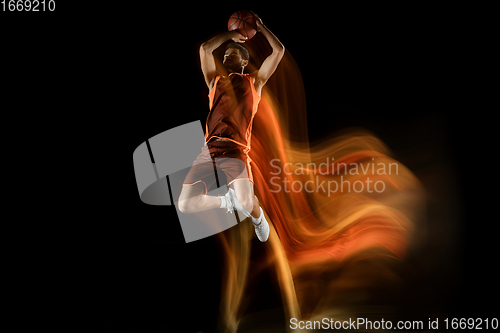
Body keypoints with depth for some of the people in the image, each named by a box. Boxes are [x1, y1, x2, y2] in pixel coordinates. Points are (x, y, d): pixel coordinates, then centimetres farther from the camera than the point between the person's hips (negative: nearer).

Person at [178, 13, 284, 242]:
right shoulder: (215, 81, 27)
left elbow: (279, 50, 18)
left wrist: (260, 27, 29)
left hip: (235, 150, -3)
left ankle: (258, 218, 14)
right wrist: (231, 34, 32)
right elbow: (205, 48, 23)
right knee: (186, 205, -8)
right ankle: (227, 201, 23)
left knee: (246, 203, -26)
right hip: (209, 150, 4)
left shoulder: (254, 81, 21)